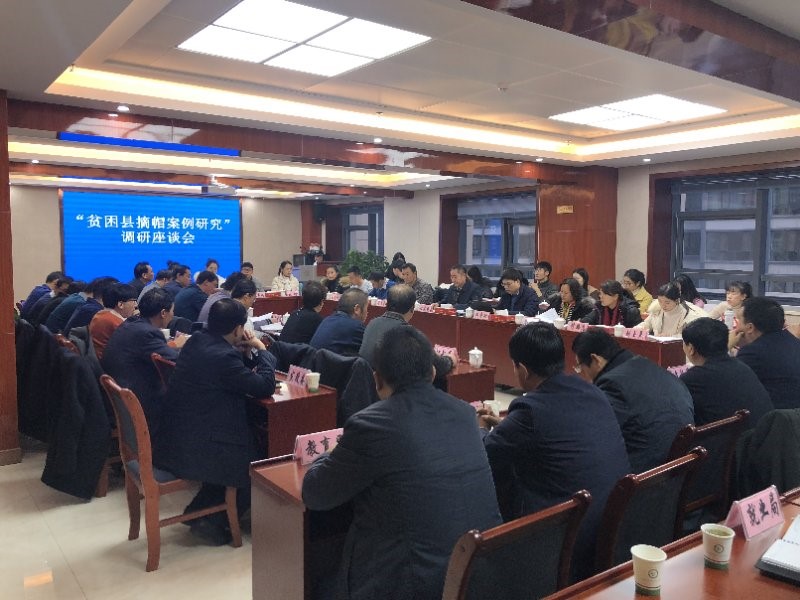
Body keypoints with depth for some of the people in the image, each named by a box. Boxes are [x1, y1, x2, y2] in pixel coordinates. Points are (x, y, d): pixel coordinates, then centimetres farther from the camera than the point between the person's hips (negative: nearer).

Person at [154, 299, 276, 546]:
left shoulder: (196, 340, 4)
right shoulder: (223, 356, -25)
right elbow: (265, 386, -17)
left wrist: (248, 352, 2)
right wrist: (262, 350, -4)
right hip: (194, 450, -9)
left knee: (248, 444, 27)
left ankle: (198, 510, 29)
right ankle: (213, 522, 14)